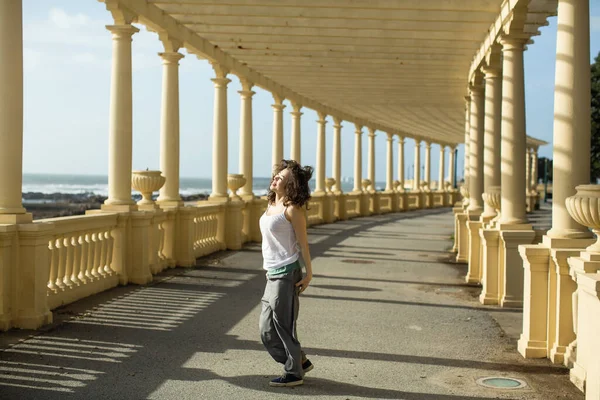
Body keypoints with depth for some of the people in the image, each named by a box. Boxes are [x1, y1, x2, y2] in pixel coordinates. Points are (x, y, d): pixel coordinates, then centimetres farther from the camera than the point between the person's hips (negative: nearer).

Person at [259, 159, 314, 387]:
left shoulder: (292, 209, -13)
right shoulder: (271, 205, 11)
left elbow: (303, 243, -11)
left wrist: (309, 274, -12)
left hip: (286, 273, -9)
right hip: (273, 274, 9)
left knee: (283, 325, -1)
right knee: (266, 328, 13)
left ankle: (294, 373, 13)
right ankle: (300, 362, 27)